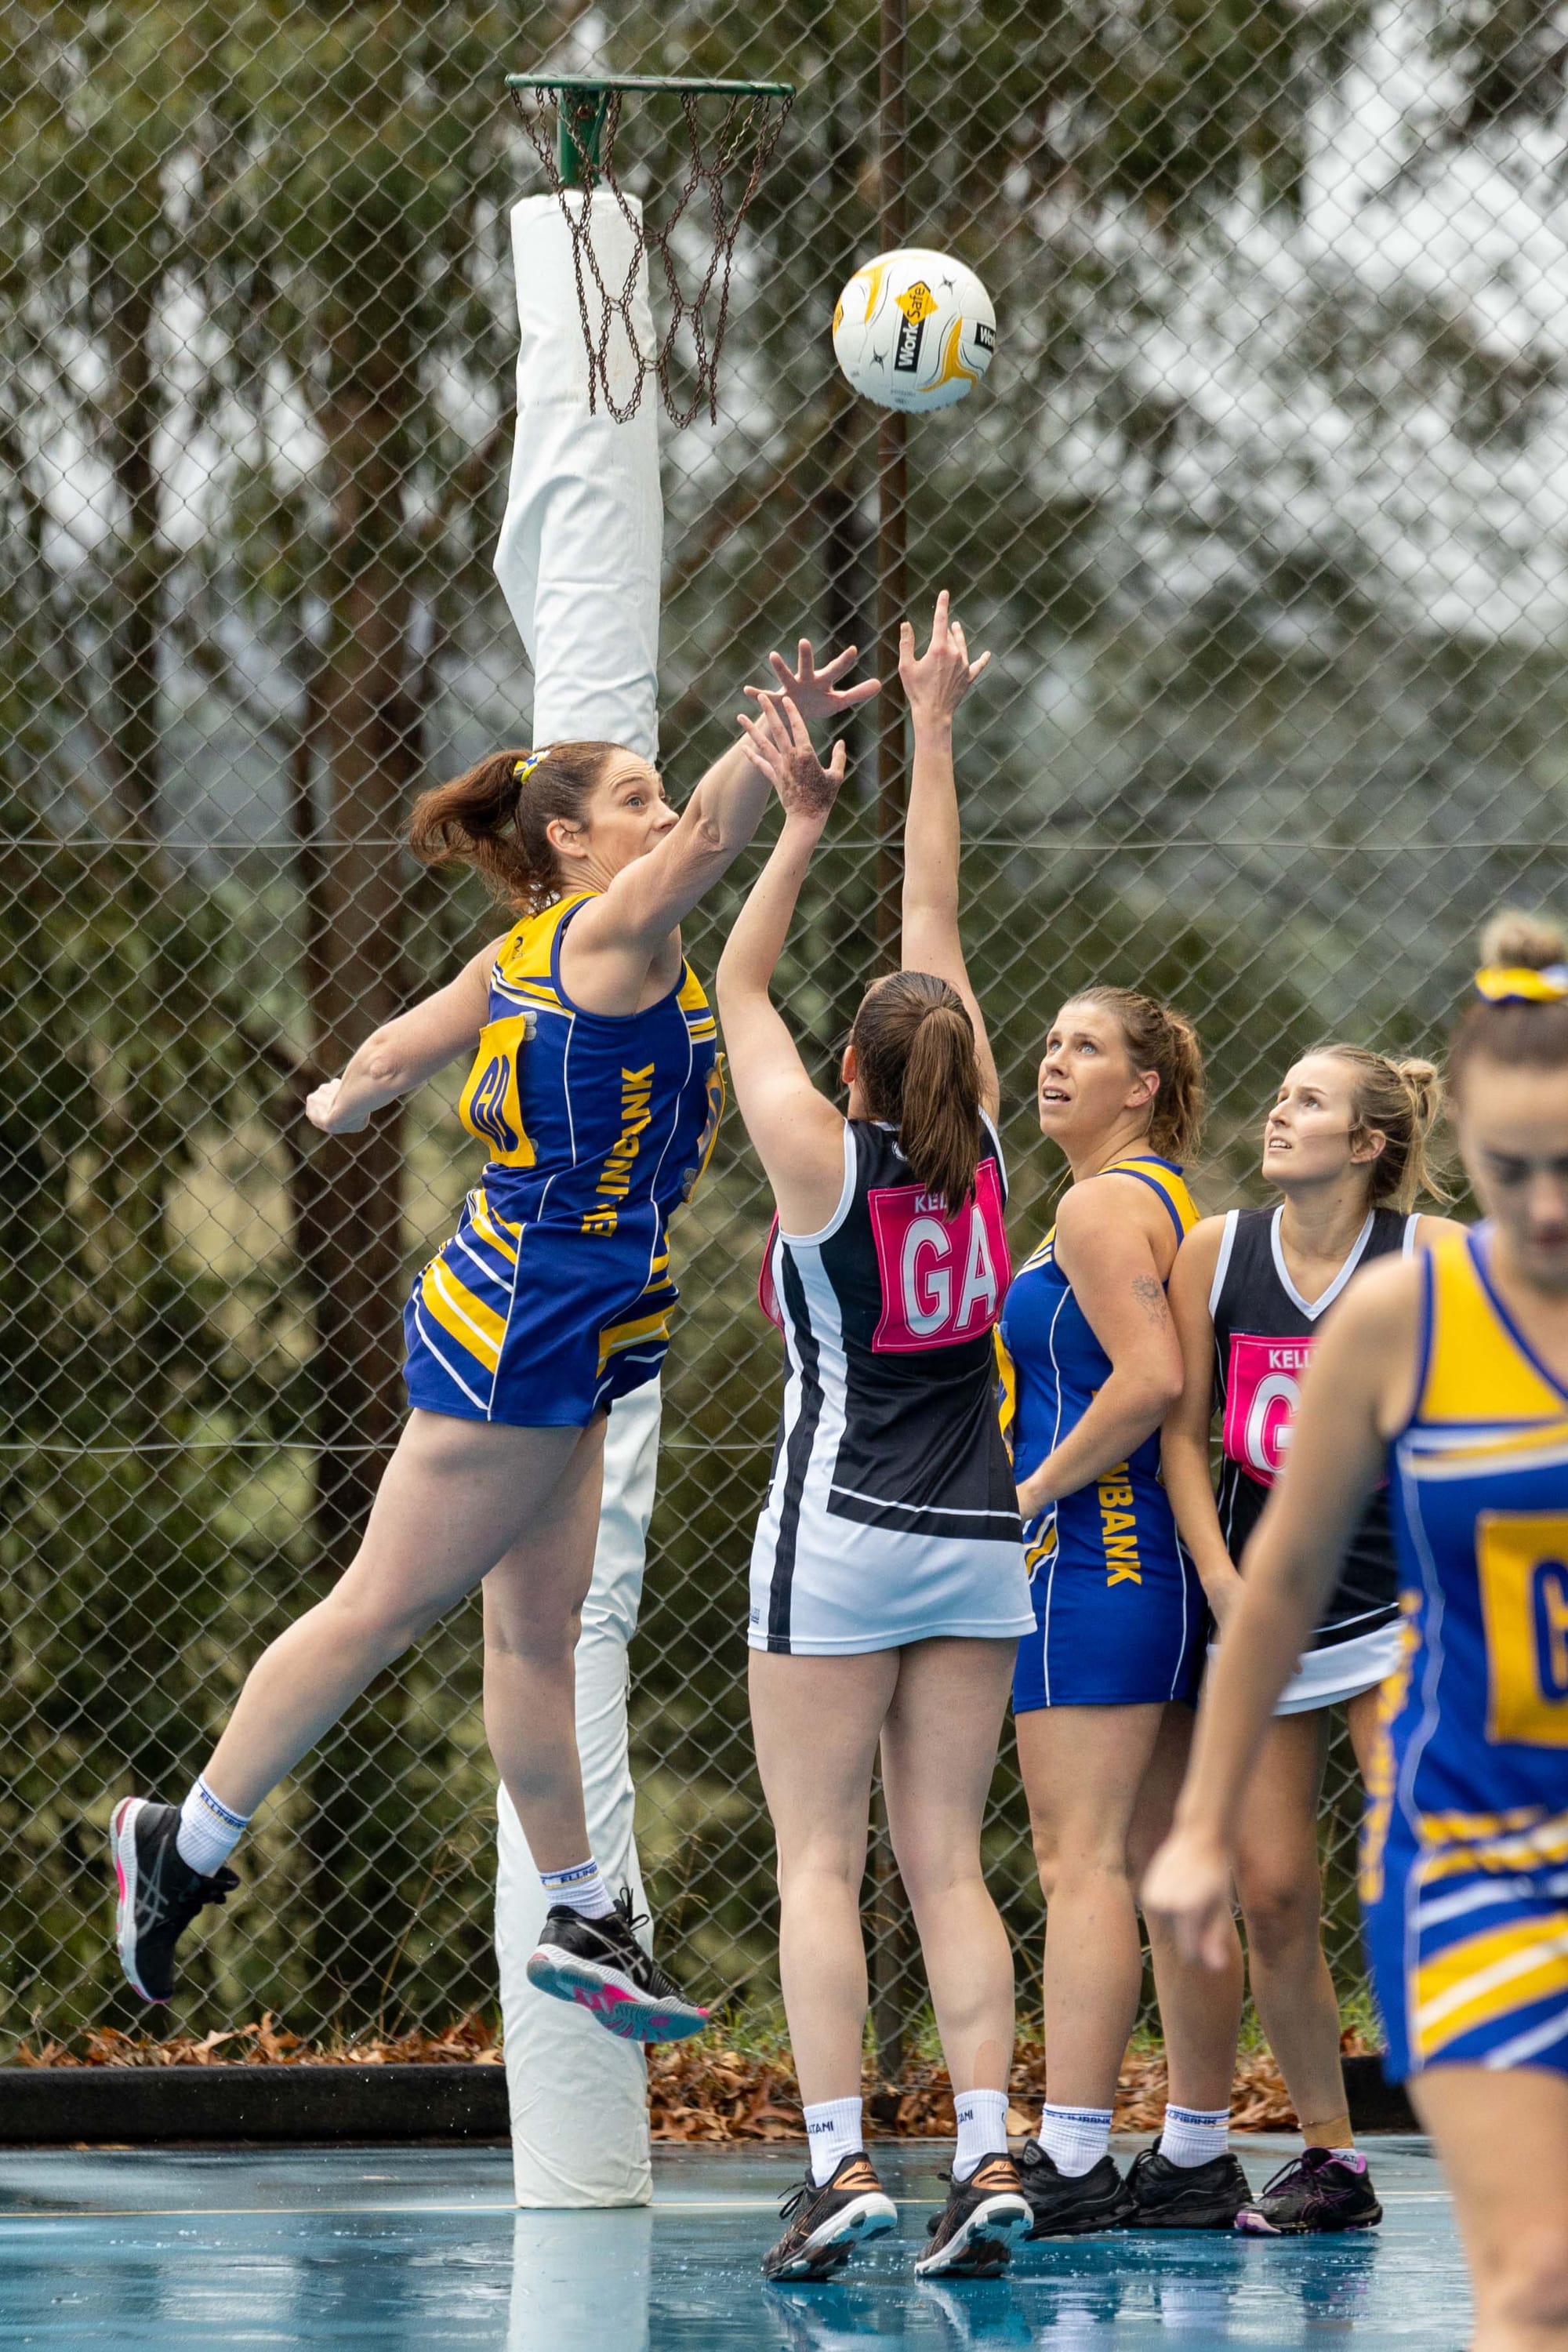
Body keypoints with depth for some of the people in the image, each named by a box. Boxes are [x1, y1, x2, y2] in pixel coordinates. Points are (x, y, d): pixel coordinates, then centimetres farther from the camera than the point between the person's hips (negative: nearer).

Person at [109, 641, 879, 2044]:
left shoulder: (530, 954, 9)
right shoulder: (611, 930, -15)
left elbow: (398, 1050, 19)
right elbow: (716, 830, -32)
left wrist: (342, 1102, 39)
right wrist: (790, 731, -47)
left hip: (549, 1343, 9)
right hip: (528, 1335, -9)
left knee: (537, 1635, 12)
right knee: (384, 1609, 0)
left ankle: (584, 1924, 16)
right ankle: (189, 1846, 11)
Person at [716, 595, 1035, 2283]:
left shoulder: (823, 1161, -9)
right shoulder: (976, 1154, 2)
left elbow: (738, 988, 3)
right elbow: (937, 931, 10)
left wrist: (801, 825, 7)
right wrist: (932, 732, 15)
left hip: (840, 1543, -4)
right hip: (977, 1545, 4)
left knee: (819, 1862, -4)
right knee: (946, 1864, 4)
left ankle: (840, 2166, -13)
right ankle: (987, 2159, -7)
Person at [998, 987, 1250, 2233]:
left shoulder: (1102, 1206, -11)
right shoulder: (1177, 1204, 18)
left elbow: (1152, 1378, -23)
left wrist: (1030, 1494, -15)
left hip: (1094, 1559, -10)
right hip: (1170, 1566, 10)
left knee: (1080, 1858, -11)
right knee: (1167, 1863, 11)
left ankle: (1071, 2161, -15)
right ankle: (1197, 2158, 14)